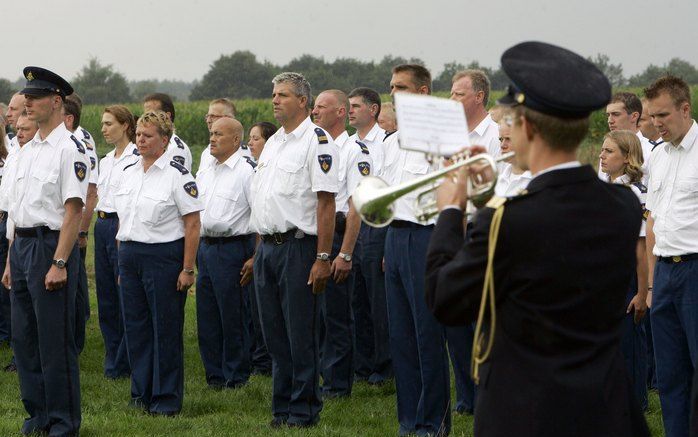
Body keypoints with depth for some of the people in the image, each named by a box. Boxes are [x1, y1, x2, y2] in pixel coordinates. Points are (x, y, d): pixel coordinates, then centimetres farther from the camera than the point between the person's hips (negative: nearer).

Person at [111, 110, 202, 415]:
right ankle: (141, 394, 18)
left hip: (164, 256, -6)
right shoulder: (127, 173, 11)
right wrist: (122, 260, 13)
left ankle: (167, 399, 6)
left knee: (166, 329, -1)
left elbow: (192, 224, -10)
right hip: (130, 257, 6)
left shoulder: (177, 175, -8)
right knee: (135, 326, 8)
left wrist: (187, 269, -13)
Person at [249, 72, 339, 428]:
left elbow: (326, 202, -14)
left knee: (301, 335, -3)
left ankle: (304, 411, 3)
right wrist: (261, 247, 17)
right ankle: (282, 408, 17)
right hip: (267, 248, 8)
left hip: (298, 247, -8)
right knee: (275, 333, 11)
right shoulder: (272, 142, 17)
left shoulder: (316, 141, -9)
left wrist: (322, 258, -19)